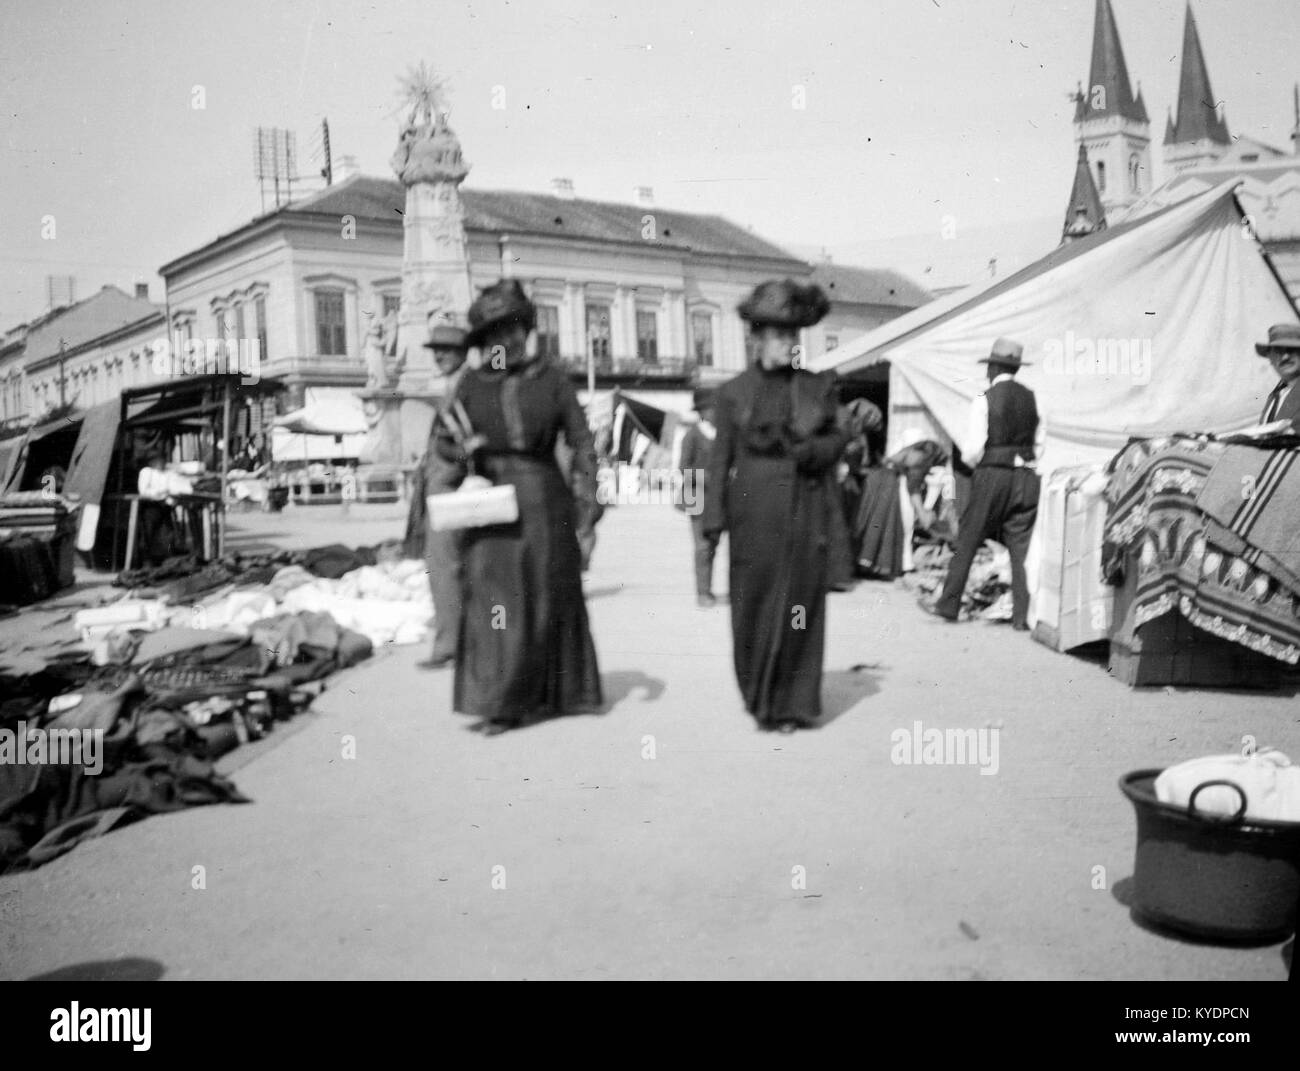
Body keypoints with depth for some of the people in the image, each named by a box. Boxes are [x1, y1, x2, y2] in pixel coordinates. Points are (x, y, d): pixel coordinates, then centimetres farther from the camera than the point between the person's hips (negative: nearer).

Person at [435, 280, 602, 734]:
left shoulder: (551, 379, 1)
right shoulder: (472, 383, 4)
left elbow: (581, 440, 0)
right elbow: (444, 441, 10)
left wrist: (587, 498, -8)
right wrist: (461, 448, -14)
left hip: (544, 499, 0)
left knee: (548, 597, 9)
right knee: (494, 599, -5)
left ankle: (552, 693, 26)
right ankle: (500, 703, -1)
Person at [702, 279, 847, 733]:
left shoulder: (820, 385, 7)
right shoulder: (734, 391, 3)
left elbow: (839, 438, 12)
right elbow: (721, 457, 3)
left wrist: (809, 450, -10)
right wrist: (714, 519, -3)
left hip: (807, 511, 1)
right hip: (754, 512, -1)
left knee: (801, 605, 2)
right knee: (754, 606, 2)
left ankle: (792, 703, 13)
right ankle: (759, 695, 22)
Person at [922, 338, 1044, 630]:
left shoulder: (985, 400, -9)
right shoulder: (1031, 398, 5)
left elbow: (974, 449, -12)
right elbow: (1039, 445, 8)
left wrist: (970, 460, 9)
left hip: (991, 476, -4)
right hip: (1025, 477, 4)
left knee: (967, 542, 6)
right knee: (1021, 547, 5)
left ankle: (948, 604, 13)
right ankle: (1023, 615, 5)